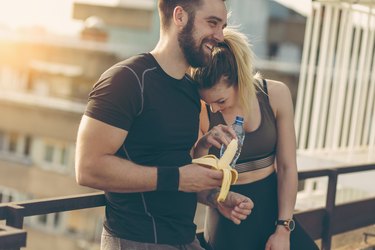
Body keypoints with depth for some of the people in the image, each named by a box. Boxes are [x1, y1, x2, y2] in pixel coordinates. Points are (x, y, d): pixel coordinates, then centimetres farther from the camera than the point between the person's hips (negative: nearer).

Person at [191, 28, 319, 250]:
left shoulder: (276, 95, -9)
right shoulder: (200, 111, -13)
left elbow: (287, 167, -5)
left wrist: (283, 228, -6)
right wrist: (203, 145, -30)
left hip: (273, 207, 2)